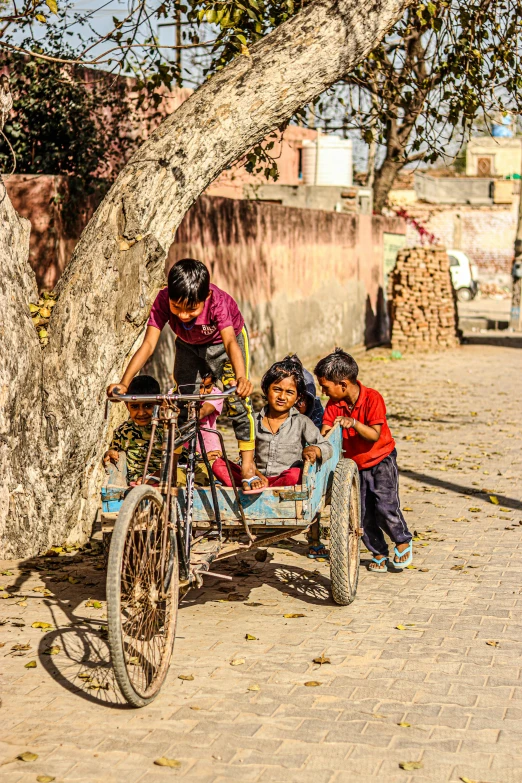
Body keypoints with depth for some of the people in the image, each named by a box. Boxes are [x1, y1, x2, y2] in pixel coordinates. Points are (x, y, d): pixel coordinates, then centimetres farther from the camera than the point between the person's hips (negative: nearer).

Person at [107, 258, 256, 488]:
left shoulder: (217, 301, -41)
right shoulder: (164, 300, -35)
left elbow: (230, 342, -52)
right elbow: (148, 343, -40)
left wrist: (241, 377, -71)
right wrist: (124, 383, -52)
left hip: (222, 341, -3)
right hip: (189, 345, 3)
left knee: (237, 398, -16)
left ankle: (247, 460, -5)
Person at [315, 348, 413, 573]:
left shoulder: (372, 398, -21)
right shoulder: (334, 404, -7)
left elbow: (375, 435, -28)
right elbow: (325, 429, -15)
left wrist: (353, 423, -43)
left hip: (381, 459, -5)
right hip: (355, 463, 5)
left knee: (385, 507, -15)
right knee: (363, 514, 2)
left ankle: (403, 541, 11)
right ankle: (379, 552, 20)